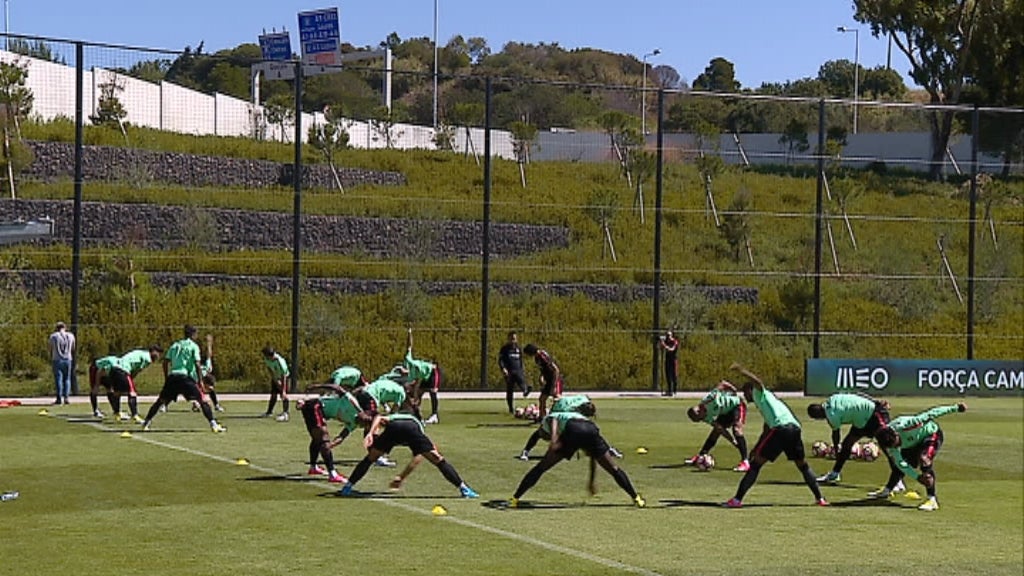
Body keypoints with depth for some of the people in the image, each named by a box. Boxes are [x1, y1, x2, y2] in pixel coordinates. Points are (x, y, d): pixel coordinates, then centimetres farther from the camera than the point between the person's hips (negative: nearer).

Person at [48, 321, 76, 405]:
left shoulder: (53, 336, -2)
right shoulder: (70, 336, 5)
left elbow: (49, 348, 9)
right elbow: (73, 348, 15)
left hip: (57, 360, -2)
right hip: (68, 359, 2)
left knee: (58, 379, -1)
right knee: (67, 379, 8)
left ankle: (59, 398, -5)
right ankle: (66, 397, -1)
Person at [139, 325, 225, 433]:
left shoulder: (175, 345, 19)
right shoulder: (193, 346, 3)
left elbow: (165, 362, 16)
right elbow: (197, 364, -7)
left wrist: (166, 378, 23)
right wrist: (200, 380, -3)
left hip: (172, 376, 5)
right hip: (186, 377, -5)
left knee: (160, 401, 17)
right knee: (202, 400, -4)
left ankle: (146, 422, 19)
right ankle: (213, 424, -14)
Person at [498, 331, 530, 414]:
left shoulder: (519, 349, 16)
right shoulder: (504, 349, 3)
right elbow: (500, 360, -3)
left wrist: (522, 371, 21)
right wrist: (503, 368, -20)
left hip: (518, 370, 3)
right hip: (508, 372, -3)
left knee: (521, 381, -29)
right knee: (509, 391, 0)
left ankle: (525, 390, -56)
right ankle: (511, 408, 7)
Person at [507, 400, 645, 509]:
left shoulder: (548, 418, 32)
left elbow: (553, 422, 3)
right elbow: (593, 455, 46)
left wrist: (554, 440, -16)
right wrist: (591, 481, 54)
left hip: (572, 430, -4)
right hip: (591, 429, 4)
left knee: (541, 467, 7)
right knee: (613, 469, 18)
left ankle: (515, 499, 5)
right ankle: (636, 498, 21)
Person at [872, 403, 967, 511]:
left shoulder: (903, 426, -41)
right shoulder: (889, 442, -22)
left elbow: (930, 414, -36)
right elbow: (900, 462, -15)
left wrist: (955, 408, -33)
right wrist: (917, 477, -25)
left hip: (932, 434, -6)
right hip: (914, 443, 6)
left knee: (924, 460, -30)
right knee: (899, 466, 11)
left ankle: (932, 500, -29)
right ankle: (886, 490, 39)